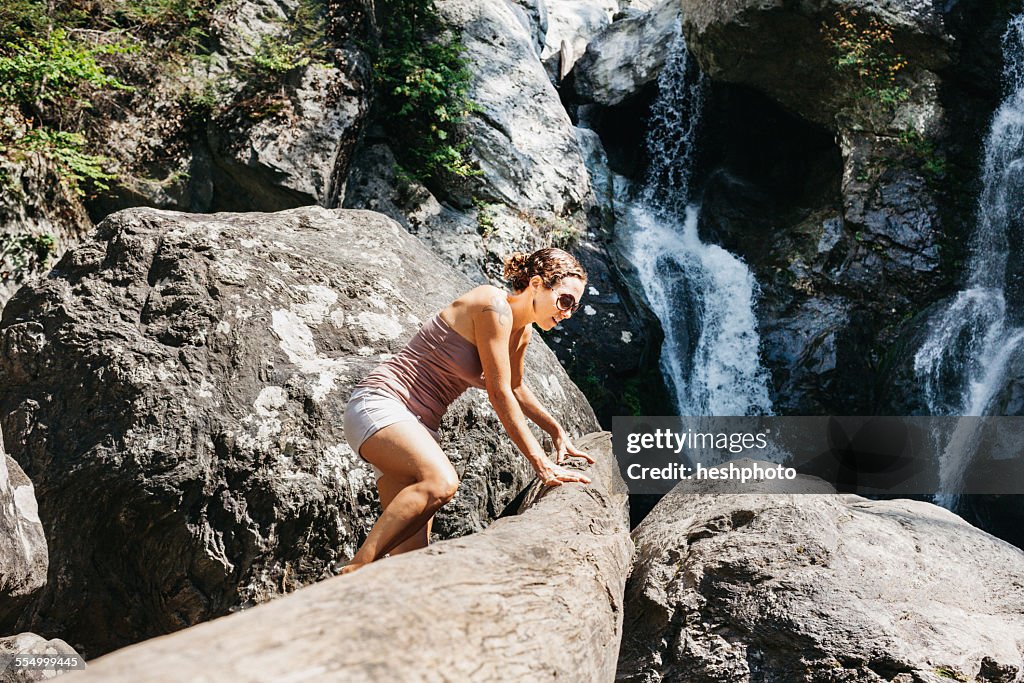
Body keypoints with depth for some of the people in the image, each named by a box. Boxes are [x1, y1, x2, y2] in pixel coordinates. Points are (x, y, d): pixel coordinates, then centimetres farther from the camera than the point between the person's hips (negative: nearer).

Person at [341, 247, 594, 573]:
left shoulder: (522, 333, 12)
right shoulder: (494, 305, -15)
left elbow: (515, 387, 31)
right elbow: (498, 393, -17)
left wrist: (557, 431, 27)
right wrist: (542, 464, -16)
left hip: (418, 426, 9)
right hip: (379, 404, -9)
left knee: (411, 552, -2)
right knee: (441, 482, -36)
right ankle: (354, 573, -30)